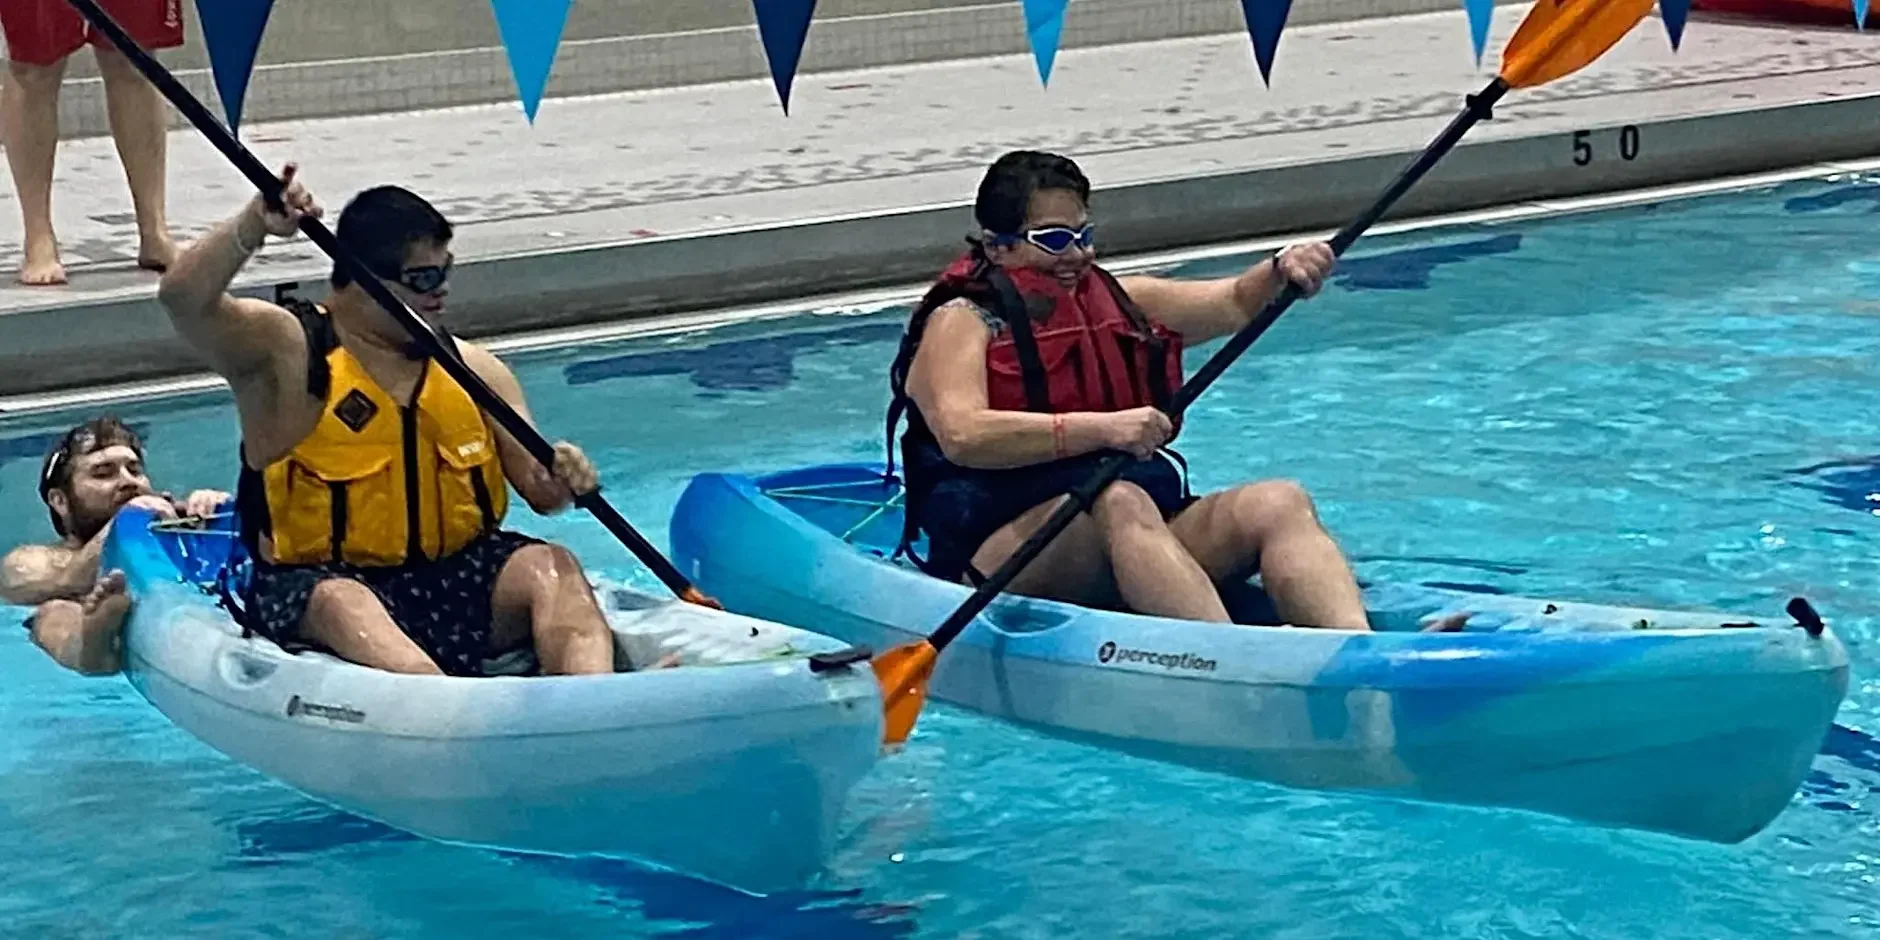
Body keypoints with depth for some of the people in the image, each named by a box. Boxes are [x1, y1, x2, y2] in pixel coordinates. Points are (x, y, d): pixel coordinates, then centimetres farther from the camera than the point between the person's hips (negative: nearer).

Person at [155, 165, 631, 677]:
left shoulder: (473, 368, 12)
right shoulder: (287, 351, -1)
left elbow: (538, 491, 9)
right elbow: (183, 298, -16)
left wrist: (560, 478, -15)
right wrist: (254, 226, -29)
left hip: (454, 577, 5)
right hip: (314, 581, -4)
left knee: (549, 567, -22)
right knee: (339, 603, -37)